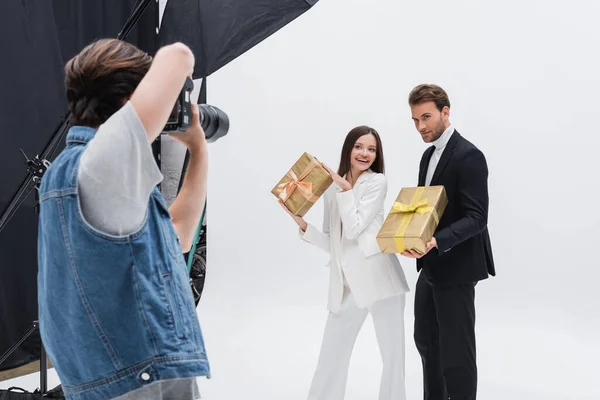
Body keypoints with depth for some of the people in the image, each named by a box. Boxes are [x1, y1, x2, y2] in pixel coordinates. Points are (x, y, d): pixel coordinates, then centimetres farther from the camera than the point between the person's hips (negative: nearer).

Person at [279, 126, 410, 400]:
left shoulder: (377, 182, -2)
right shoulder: (332, 189, 12)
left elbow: (354, 229, -11)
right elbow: (332, 244, 10)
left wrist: (345, 188, -8)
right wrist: (302, 223, -2)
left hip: (379, 278, -4)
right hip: (346, 283, 4)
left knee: (392, 354, 6)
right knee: (331, 356, 9)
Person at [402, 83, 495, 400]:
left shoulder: (468, 156, -17)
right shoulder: (429, 155, 12)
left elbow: (476, 218, -23)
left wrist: (436, 241, -36)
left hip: (456, 268, -9)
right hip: (431, 267, 9)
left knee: (455, 351, -1)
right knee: (425, 340, 20)